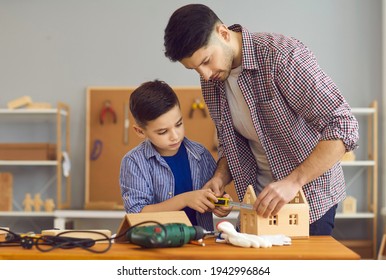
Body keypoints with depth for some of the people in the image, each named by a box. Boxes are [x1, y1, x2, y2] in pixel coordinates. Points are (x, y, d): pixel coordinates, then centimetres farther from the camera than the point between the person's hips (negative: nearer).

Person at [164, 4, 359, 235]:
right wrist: (221, 178, -8)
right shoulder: (211, 82, -3)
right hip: (260, 197, 6)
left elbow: (344, 126, -27)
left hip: (310, 195, -6)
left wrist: (293, 182, -33)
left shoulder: (281, 56, -25)